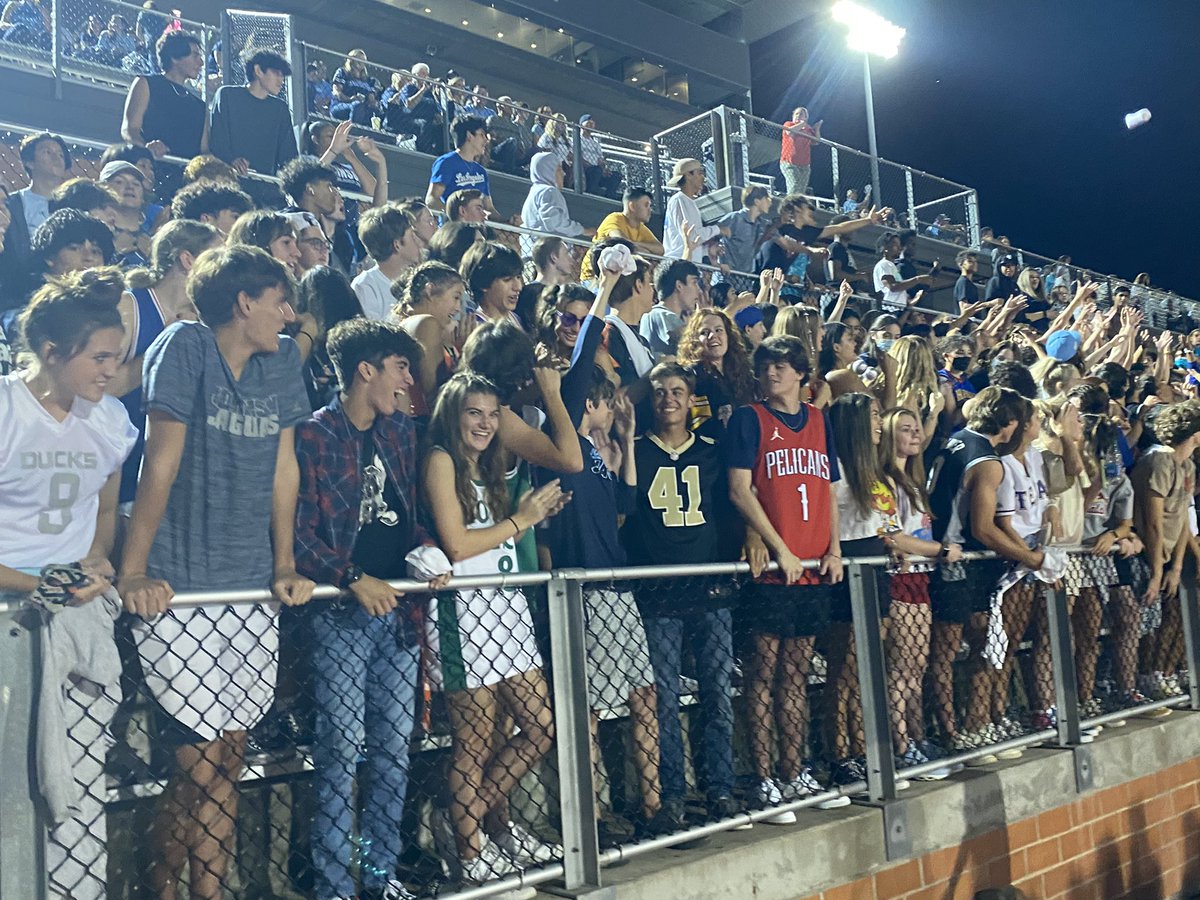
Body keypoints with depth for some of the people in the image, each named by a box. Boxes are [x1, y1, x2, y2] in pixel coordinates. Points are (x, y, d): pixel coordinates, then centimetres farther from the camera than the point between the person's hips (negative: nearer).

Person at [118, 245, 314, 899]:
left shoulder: (283, 360, 9)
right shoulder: (185, 346, -8)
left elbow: (283, 467, 10)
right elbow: (162, 462, -12)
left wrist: (284, 567, 5)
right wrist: (132, 572, -15)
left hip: (252, 592, 5)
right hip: (179, 592, -5)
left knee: (227, 764, 9)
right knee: (199, 769, -2)